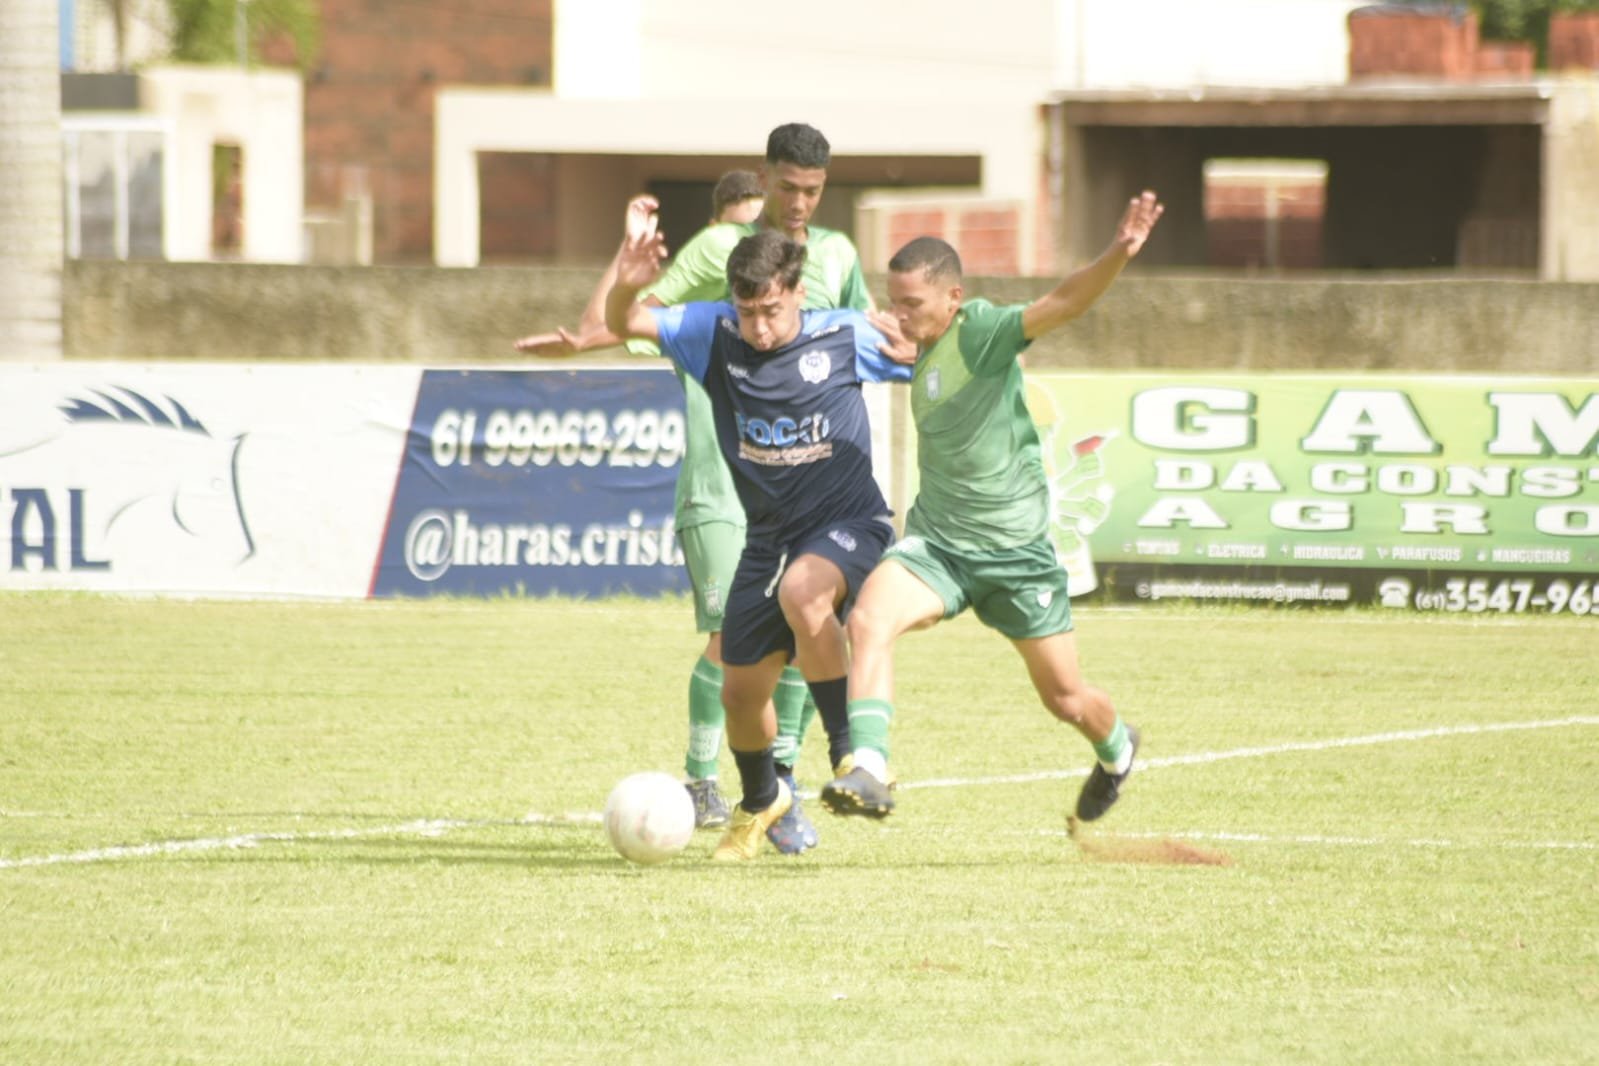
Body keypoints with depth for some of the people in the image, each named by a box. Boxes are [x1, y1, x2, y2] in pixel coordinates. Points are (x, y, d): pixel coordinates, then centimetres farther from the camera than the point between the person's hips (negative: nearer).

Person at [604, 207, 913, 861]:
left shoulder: (847, 337, -11)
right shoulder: (716, 334, -7)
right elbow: (622, 324, -15)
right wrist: (626, 282, -35)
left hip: (848, 525, -4)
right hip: (769, 534, 4)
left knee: (802, 591, -38)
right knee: (741, 691, 9)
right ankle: (761, 802, 41)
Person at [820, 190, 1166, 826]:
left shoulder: (982, 332, -18)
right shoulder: (917, 350, 3)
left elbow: (1060, 305, -37)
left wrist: (1119, 255, -51)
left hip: (1015, 549, -5)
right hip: (936, 541, 5)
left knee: (1065, 698, 8)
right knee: (869, 620, -27)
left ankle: (1116, 749, 44)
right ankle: (868, 774, -34)